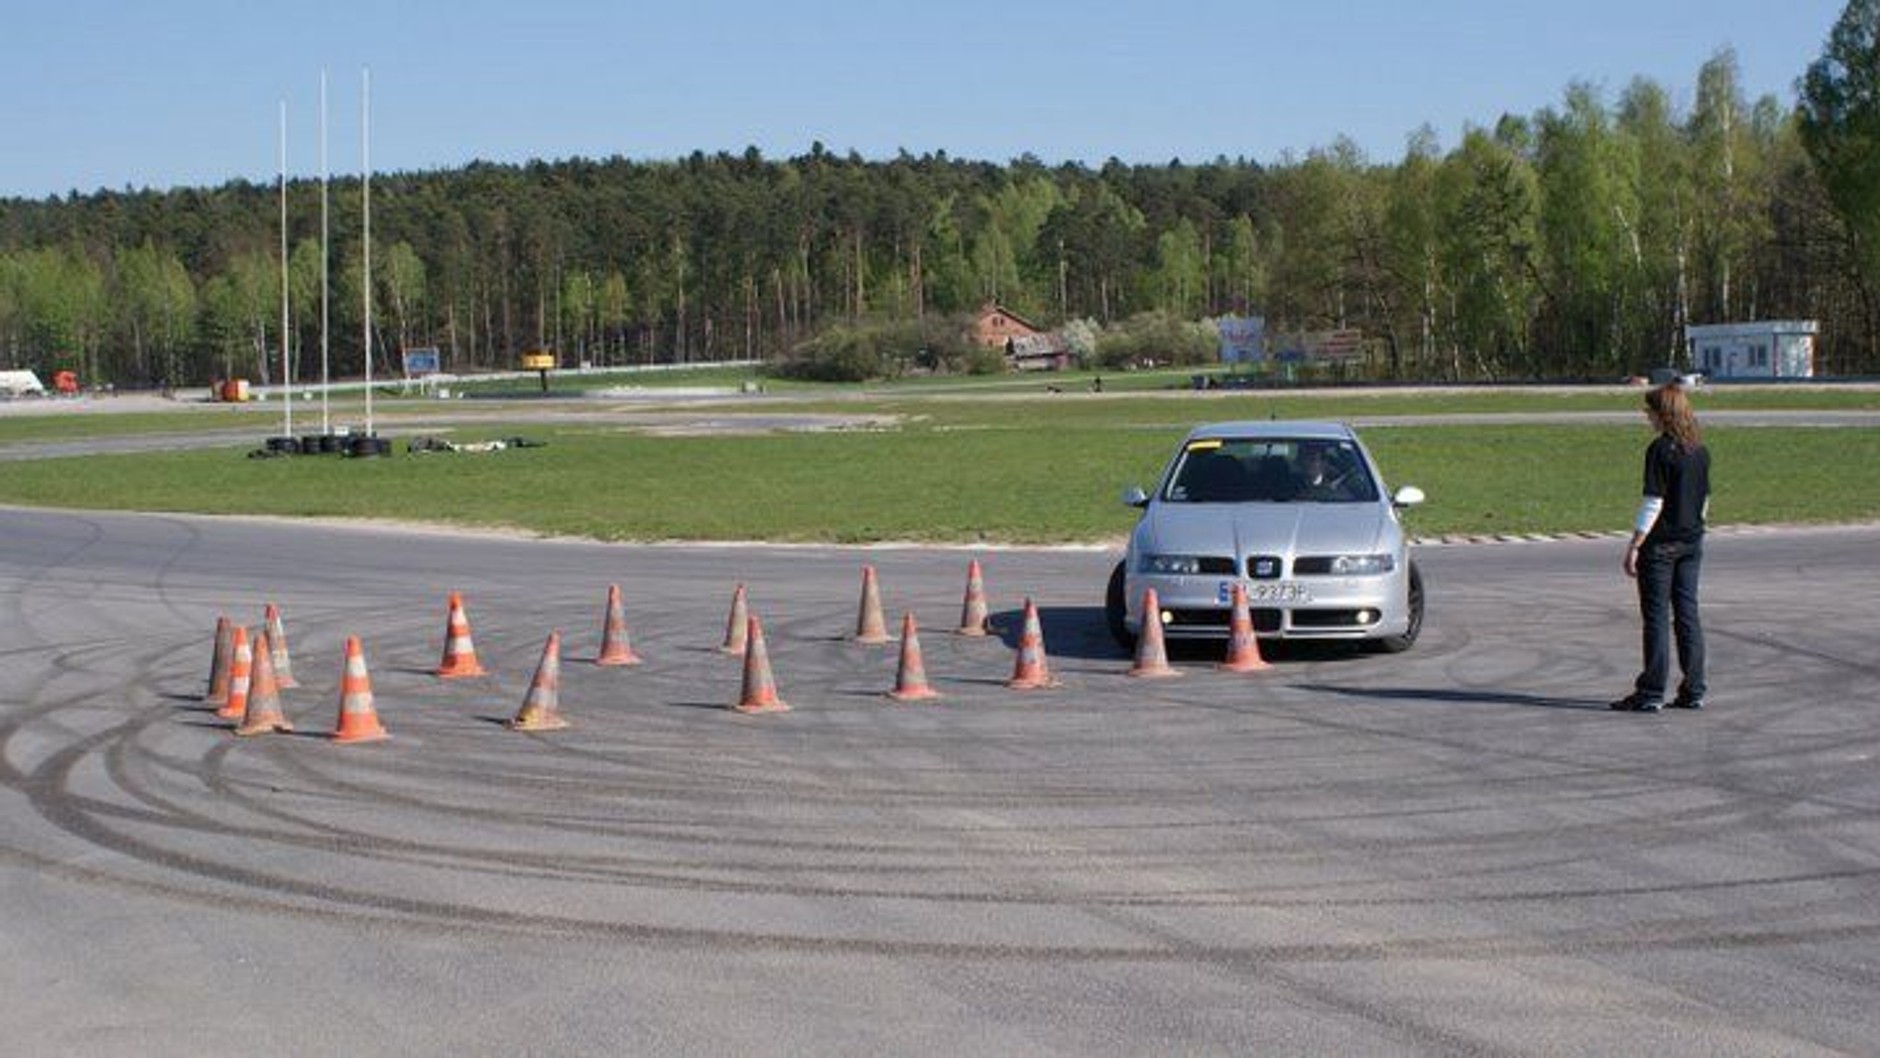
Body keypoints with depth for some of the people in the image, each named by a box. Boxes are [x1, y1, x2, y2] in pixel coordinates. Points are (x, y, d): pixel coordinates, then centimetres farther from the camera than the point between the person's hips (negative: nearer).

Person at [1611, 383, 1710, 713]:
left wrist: (1634, 546, -13)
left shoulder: (1660, 450, -15)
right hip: (1691, 542, 7)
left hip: (1660, 543, -7)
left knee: (1656, 617, -2)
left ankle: (1652, 693, 0)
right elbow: (1705, 498, 14)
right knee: (1687, 614, 10)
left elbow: (1653, 503, -17)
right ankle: (1693, 690, 12)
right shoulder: (1700, 450, 7)